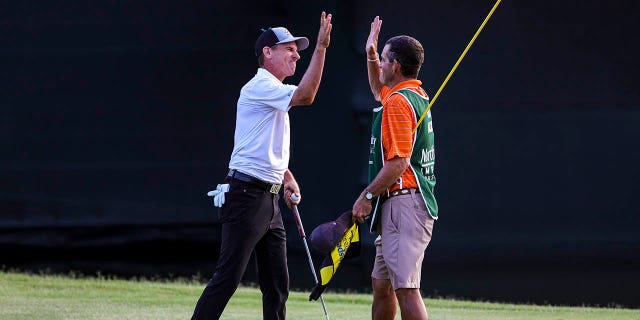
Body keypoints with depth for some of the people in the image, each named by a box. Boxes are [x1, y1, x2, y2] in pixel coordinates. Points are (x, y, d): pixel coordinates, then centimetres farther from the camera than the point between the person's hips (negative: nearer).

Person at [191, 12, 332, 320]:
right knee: (227, 277, -12)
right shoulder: (260, 86, -10)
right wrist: (321, 47, -23)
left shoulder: (274, 94, 21)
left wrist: (288, 178, 17)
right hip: (246, 195, -10)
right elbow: (305, 95, -25)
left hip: (270, 201, 10)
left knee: (277, 283, 9)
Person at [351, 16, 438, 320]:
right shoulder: (417, 95, 16)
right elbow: (379, 89, 42)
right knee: (381, 285, 18)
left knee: (405, 288, -17)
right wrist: (371, 54, 31)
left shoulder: (399, 102, -14)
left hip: (404, 202, -11)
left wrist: (368, 195, -15)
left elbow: (398, 162, -21)